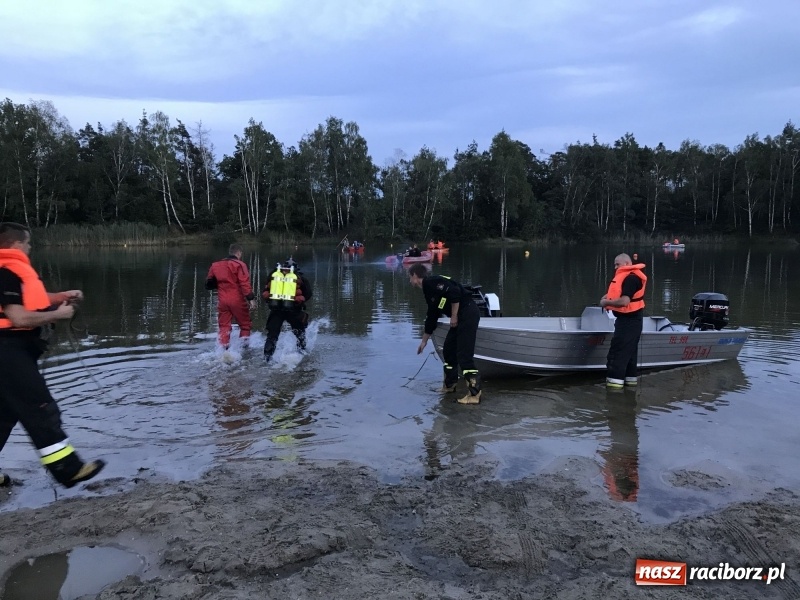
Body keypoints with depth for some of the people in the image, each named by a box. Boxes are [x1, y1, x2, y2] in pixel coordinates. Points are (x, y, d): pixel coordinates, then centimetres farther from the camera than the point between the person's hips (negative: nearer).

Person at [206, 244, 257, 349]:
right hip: (237, 300, -4)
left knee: (224, 327, 10)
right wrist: (251, 299, -17)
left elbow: (208, 284, 17)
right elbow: (245, 284, -16)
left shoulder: (215, 265, 11)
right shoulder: (239, 265, -6)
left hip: (222, 301, 4)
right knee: (245, 325, 10)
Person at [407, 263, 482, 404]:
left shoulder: (431, 282, -9)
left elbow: (454, 292, -22)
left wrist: (454, 316, -14)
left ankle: (474, 394, -7)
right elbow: (431, 318, 27)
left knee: (464, 355, -10)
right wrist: (424, 342, 33)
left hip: (468, 313, -10)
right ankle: (449, 385, 30)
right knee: (448, 350, 17)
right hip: (461, 317, 10)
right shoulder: (429, 290, 20)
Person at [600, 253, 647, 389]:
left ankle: (615, 380, -9)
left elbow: (624, 301, -30)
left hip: (630, 320, -11)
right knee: (629, 349, 16)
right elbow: (618, 291, 27)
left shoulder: (631, 278, -21)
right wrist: (608, 296, 7)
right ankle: (630, 378, 25)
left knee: (618, 349, -10)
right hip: (628, 318, 11)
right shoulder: (625, 276, 11)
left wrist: (606, 302, -16)